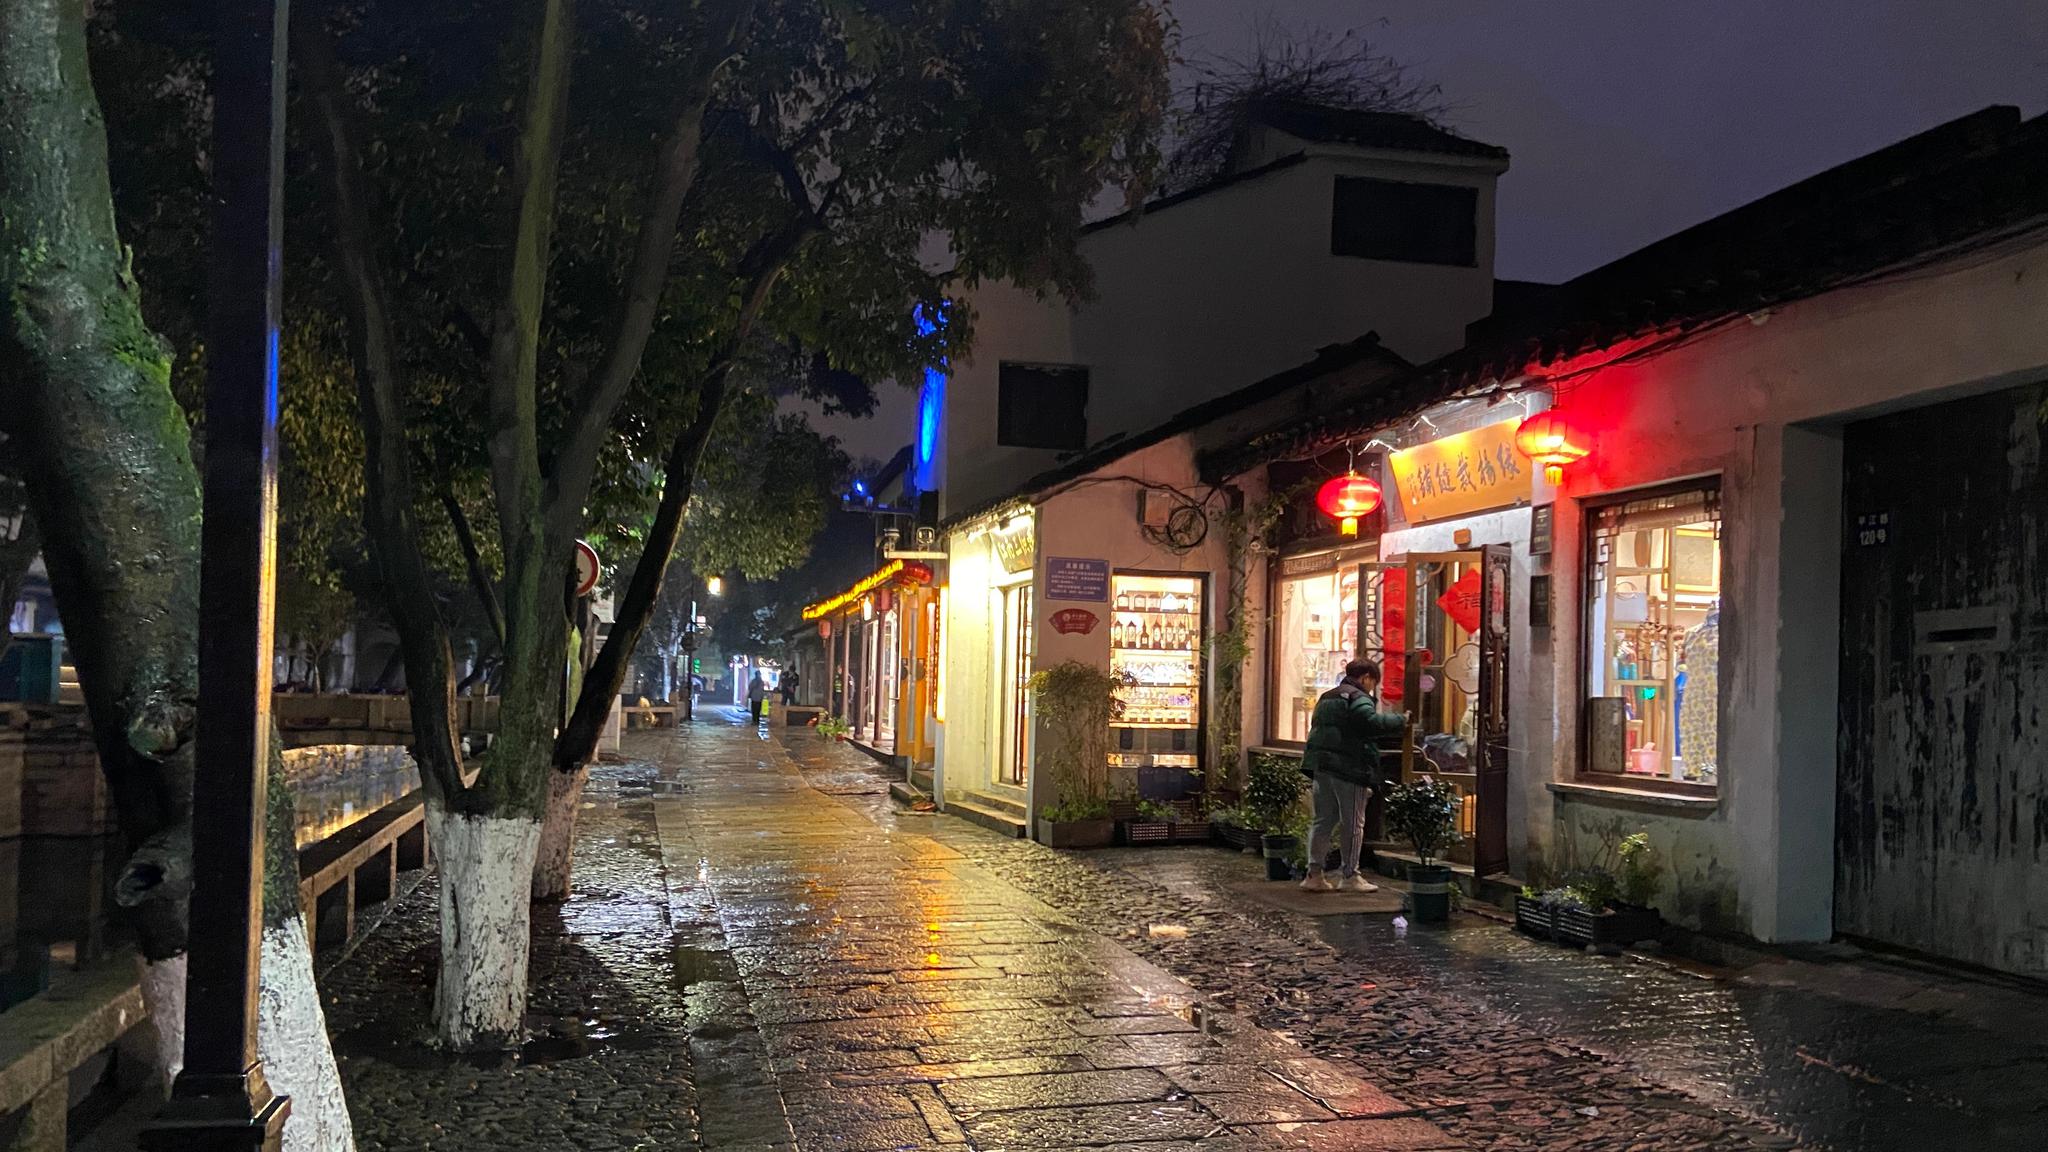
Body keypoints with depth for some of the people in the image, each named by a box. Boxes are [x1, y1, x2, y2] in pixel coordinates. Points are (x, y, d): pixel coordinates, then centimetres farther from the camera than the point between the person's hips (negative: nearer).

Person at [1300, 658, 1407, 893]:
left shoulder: (1326, 698, 20)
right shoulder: (1358, 698, -10)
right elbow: (1374, 723, -24)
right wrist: (1400, 719, -11)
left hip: (1321, 767, 8)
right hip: (1349, 768, -8)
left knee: (1323, 821, 11)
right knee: (1353, 824, 2)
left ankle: (1314, 874, 9)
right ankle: (1350, 876, 5)